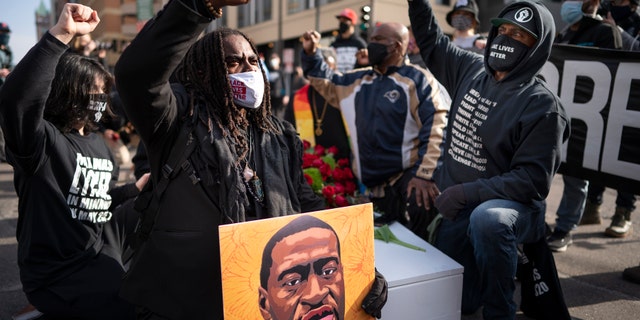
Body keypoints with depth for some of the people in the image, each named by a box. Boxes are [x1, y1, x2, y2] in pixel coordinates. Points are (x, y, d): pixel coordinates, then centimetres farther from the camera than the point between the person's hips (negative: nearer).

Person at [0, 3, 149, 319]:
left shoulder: (97, 144, 11)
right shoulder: (43, 140, -16)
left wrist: (134, 190, 6)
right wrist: (61, 34, -43)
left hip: (106, 260, 9)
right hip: (62, 276, -8)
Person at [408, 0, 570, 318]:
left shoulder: (542, 105, -17)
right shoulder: (471, 69, 1)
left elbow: (533, 180, -20)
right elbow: (431, 40, 15)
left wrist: (467, 191, -26)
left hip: (509, 204, -5)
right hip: (457, 208, 6)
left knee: (487, 219, -42)